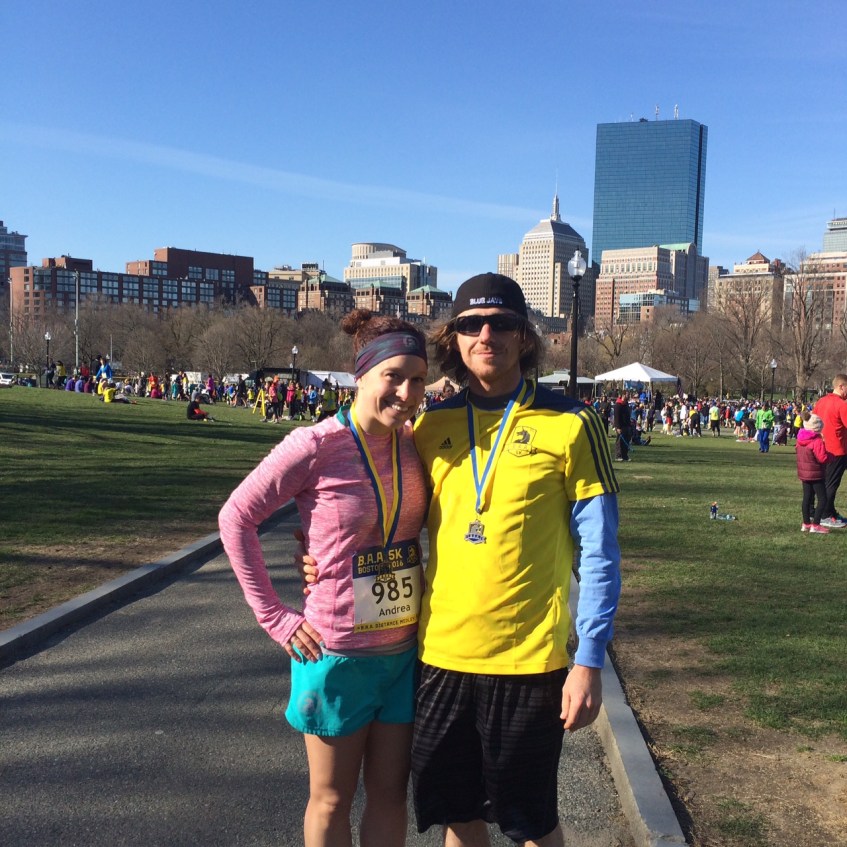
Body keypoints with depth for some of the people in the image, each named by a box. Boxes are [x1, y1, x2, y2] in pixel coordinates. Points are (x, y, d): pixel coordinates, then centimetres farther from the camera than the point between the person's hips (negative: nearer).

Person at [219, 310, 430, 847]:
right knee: (332, 800, 14)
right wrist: (276, 617, -10)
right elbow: (236, 519, -10)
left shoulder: (414, 444, -2)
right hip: (338, 654, -4)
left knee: (390, 792, 17)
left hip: (407, 649, 5)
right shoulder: (317, 446, -17)